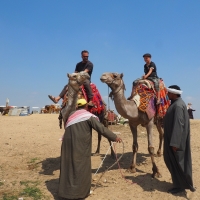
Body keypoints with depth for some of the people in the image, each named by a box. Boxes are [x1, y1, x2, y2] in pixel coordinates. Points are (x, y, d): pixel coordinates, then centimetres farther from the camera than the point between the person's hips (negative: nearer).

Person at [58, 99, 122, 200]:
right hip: (80, 145, -6)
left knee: (68, 166, 15)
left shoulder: (72, 115, 15)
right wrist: (114, 137, 1)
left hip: (68, 142, 6)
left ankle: (65, 190, 26)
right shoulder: (89, 116, -2)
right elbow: (101, 129, -6)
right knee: (81, 167, 5)